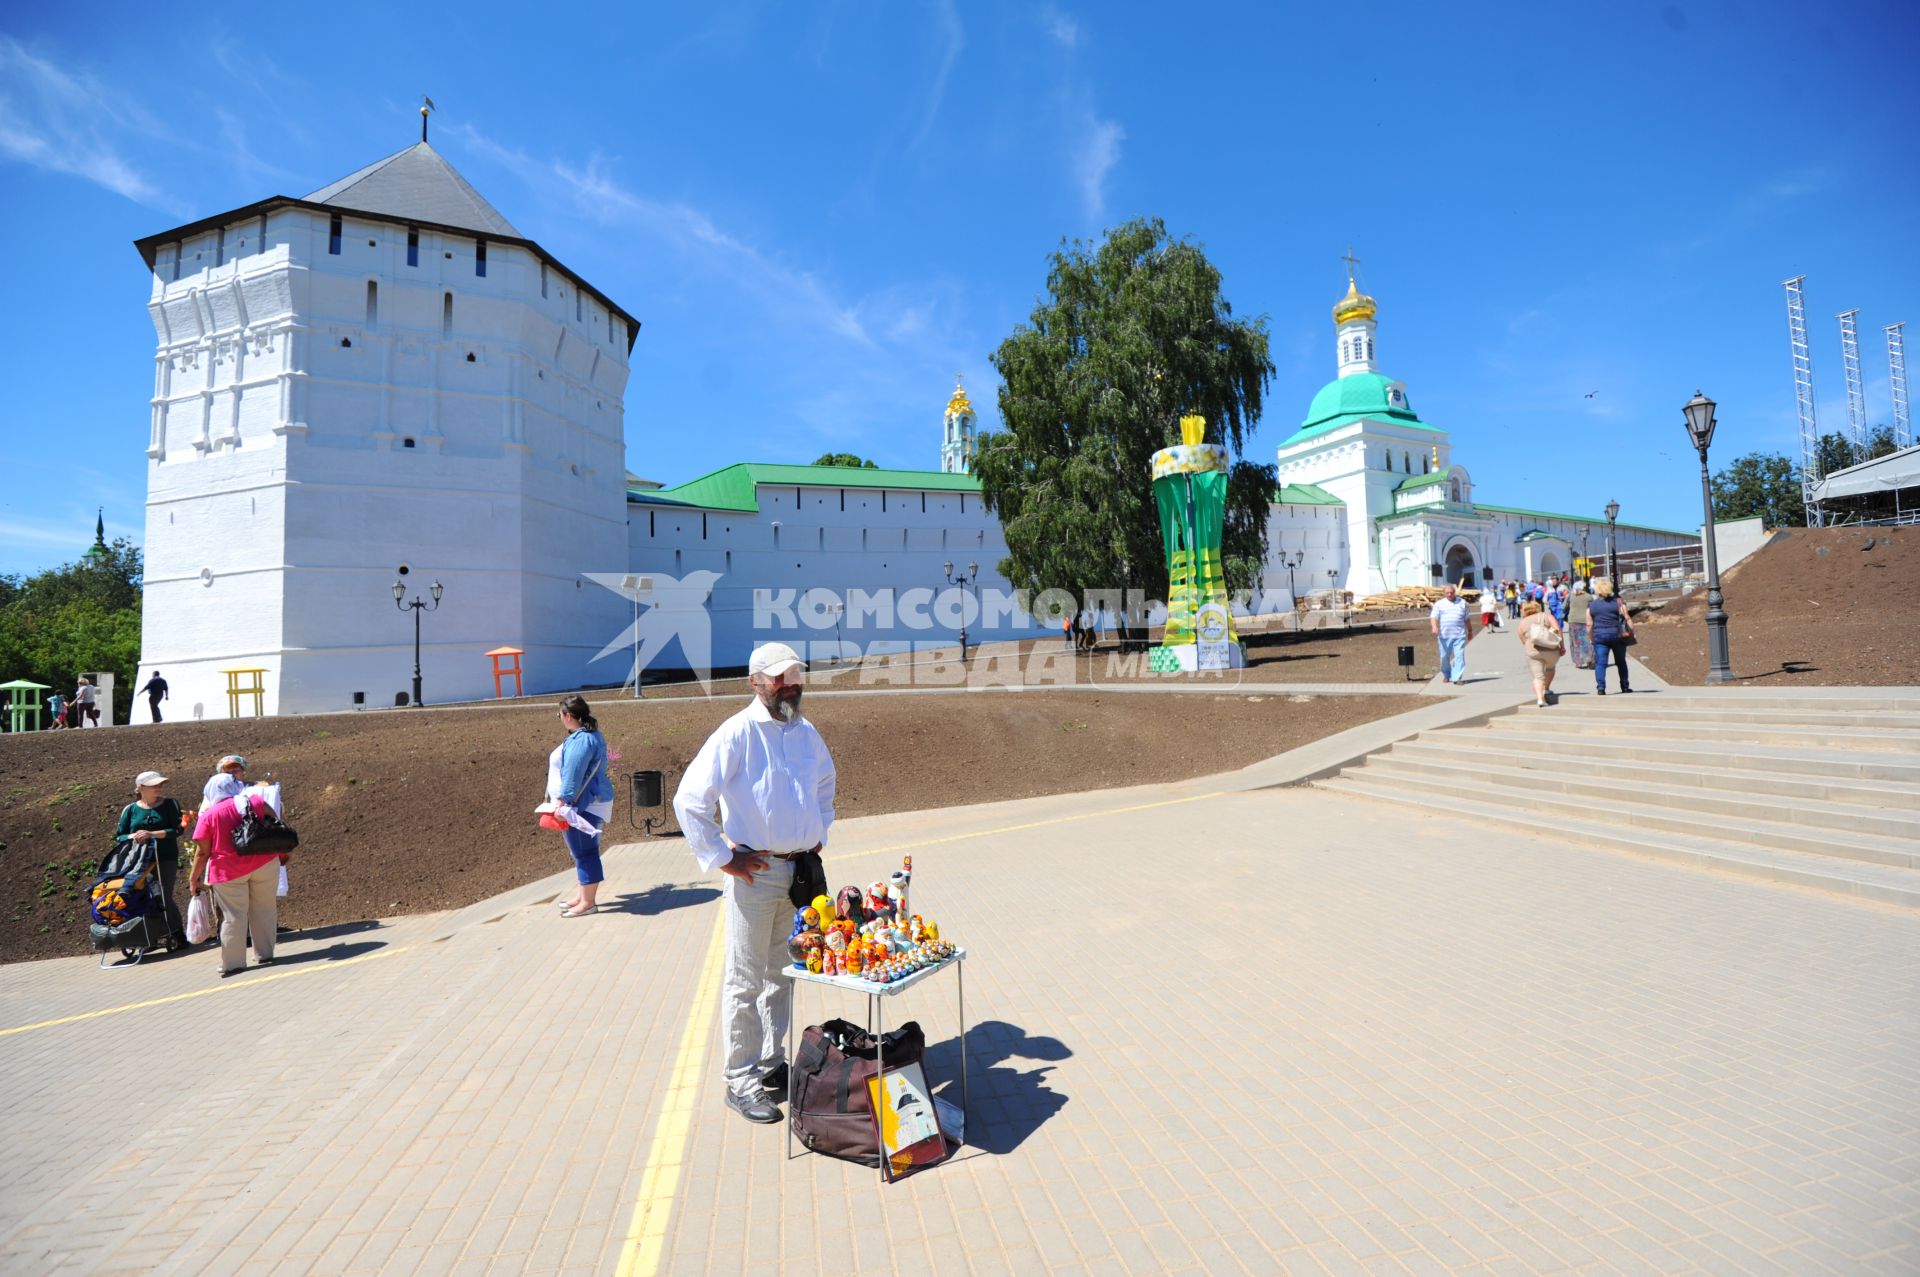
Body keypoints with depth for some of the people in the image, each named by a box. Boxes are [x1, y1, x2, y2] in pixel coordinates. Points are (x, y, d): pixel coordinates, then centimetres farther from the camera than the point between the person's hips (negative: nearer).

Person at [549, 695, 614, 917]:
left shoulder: (581, 739, -19)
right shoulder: (590, 735, 14)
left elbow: (572, 774, -25)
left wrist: (562, 802, -27)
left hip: (583, 806, -11)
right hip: (587, 804, 11)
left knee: (584, 853, -4)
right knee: (582, 851, 19)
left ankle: (588, 902, 3)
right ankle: (582, 895, 30)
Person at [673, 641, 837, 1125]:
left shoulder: (807, 732, 7)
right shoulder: (736, 733, -13)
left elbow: (825, 786, 25)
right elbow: (689, 800, -16)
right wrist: (721, 858, -13)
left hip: (802, 870, 6)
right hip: (756, 872, -6)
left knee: (783, 974, 18)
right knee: (745, 980, 6)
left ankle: (773, 1064, 34)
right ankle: (740, 1082, 21)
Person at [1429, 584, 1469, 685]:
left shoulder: (1462, 602, 11)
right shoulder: (1439, 604, 5)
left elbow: (1467, 618, 18)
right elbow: (1433, 617, -6)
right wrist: (1434, 627, -24)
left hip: (1459, 635, 1)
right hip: (1444, 635, -1)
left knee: (1459, 656, -7)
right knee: (1444, 656, 6)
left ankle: (1457, 678, -5)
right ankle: (1446, 675, 24)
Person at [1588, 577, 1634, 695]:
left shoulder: (1591, 606, 3)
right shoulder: (1617, 602, 0)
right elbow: (1627, 619, -5)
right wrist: (1632, 632, 1)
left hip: (1599, 637, 0)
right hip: (1617, 635, 1)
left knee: (1600, 663, -2)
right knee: (1621, 662, 14)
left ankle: (1600, 687, -14)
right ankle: (1625, 687, 22)